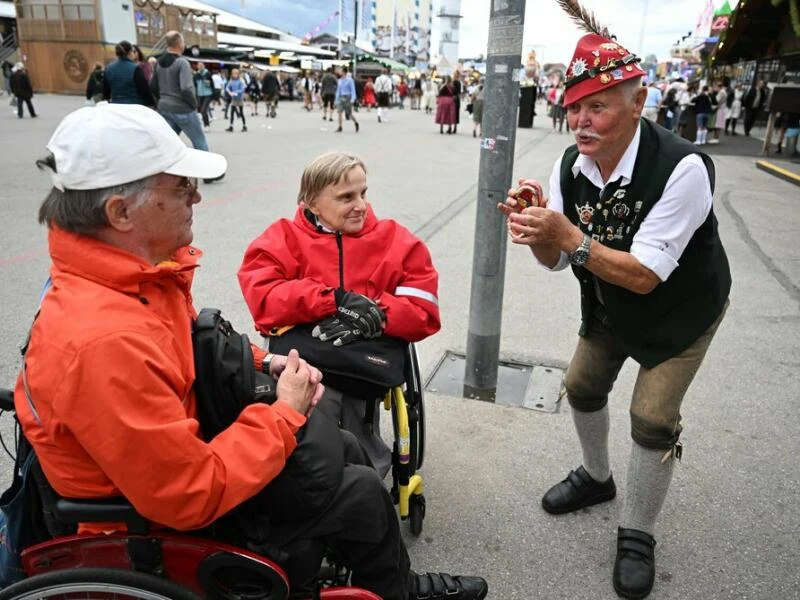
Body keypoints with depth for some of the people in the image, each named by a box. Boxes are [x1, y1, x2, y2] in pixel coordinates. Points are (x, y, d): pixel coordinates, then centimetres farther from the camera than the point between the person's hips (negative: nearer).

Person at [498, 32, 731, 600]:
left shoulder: (682, 168, -34)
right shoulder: (571, 163, -16)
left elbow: (644, 276, -34)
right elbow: (557, 260, -11)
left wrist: (569, 236, -44)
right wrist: (537, 231, -33)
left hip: (679, 311, -6)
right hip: (608, 305, 6)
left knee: (652, 417, -7)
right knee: (582, 386, 14)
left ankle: (638, 536, 18)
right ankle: (597, 477, 43)